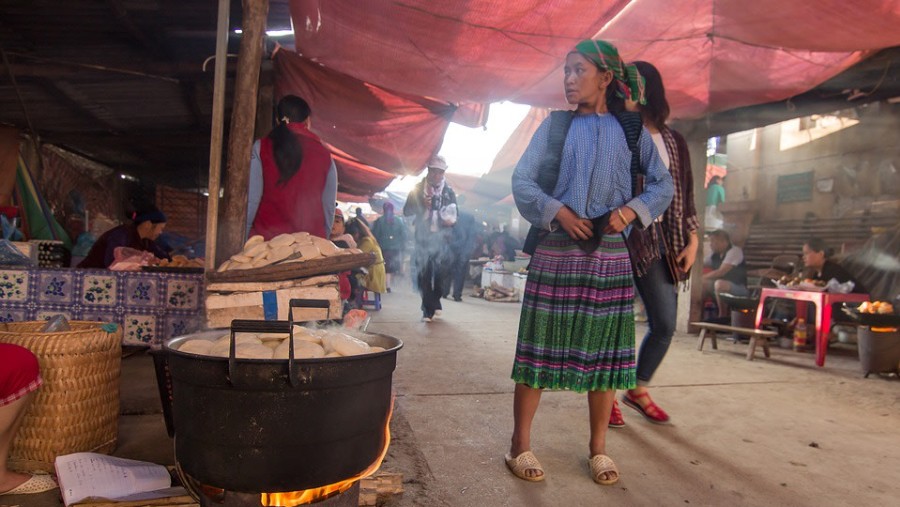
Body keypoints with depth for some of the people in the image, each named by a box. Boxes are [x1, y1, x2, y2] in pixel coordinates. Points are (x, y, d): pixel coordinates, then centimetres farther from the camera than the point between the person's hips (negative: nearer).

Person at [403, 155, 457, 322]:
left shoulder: (449, 192, 8)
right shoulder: (418, 189, 6)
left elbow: (453, 216, 13)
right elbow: (406, 211, 4)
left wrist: (449, 220, -10)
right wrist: (421, 205, -13)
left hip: (441, 239, 0)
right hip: (423, 238, 0)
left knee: (439, 274, -3)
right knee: (423, 274, -6)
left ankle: (430, 308, 14)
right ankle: (429, 308, 0)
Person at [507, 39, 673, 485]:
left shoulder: (630, 129, 8)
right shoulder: (554, 126, 6)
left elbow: (663, 184, 9)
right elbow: (521, 180, 1)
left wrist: (631, 211, -9)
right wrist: (557, 211, -14)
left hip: (609, 254, 1)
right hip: (555, 251, -1)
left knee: (603, 349, 7)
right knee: (540, 345, 1)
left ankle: (598, 448, 22)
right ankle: (520, 444, 14)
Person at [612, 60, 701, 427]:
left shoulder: (672, 142, 14)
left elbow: (684, 195, 15)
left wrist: (692, 239, 7)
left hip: (657, 239, 3)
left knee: (665, 322, 2)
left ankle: (639, 390, 23)